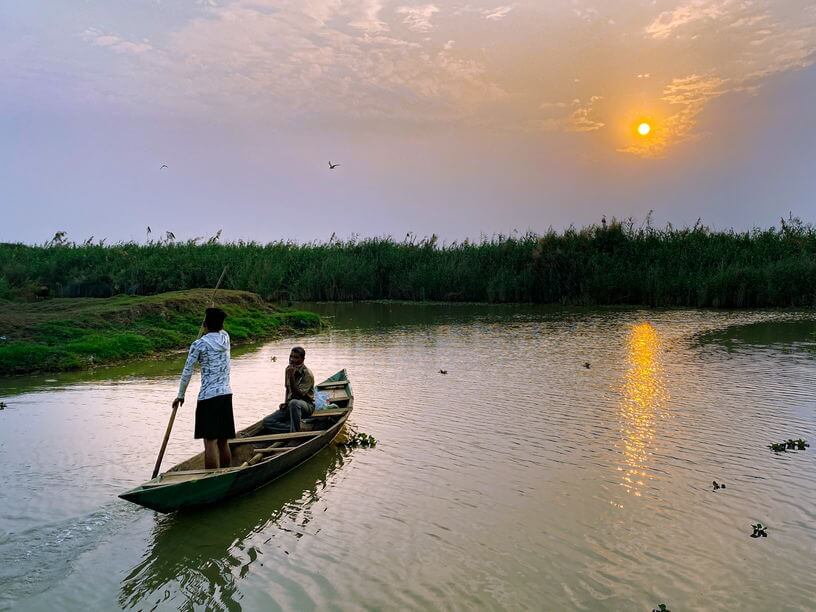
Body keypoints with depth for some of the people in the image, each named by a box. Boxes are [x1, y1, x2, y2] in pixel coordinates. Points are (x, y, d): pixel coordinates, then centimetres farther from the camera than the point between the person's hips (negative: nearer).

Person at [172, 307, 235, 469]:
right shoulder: (225, 338, 6)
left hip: (208, 396, -6)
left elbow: (187, 372, -4)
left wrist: (180, 395, 6)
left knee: (210, 442, -6)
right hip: (226, 395, 6)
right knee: (223, 442, 13)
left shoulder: (199, 344, -8)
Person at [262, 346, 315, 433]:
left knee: (294, 403, -43)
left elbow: (298, 394, -25)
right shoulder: (288, 369, 6)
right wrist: (286, 403, 4)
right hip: (290, 406, 7)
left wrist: (291, 377, -31)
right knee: (267, 422, -13)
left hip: (307, 406, -7)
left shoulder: (308, 374, -17)